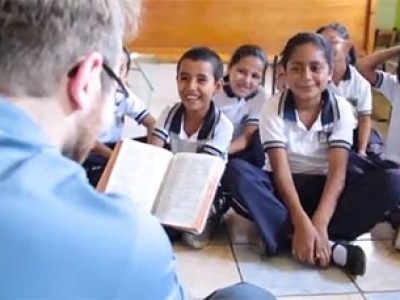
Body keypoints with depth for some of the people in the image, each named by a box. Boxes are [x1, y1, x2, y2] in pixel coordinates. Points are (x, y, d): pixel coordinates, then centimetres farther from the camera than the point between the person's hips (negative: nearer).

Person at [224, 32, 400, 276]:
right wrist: (301, 221, -33)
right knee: (236, 172, -33)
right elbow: (280, 169, -18)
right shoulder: (274, 107, -10)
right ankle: (328, 247, -36)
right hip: (284, 188, -1)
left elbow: (338, 171, -17)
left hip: (323, 188, 1)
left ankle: (283, 237, -29)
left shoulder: (341, 108, -7)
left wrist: (320, 223, -32)